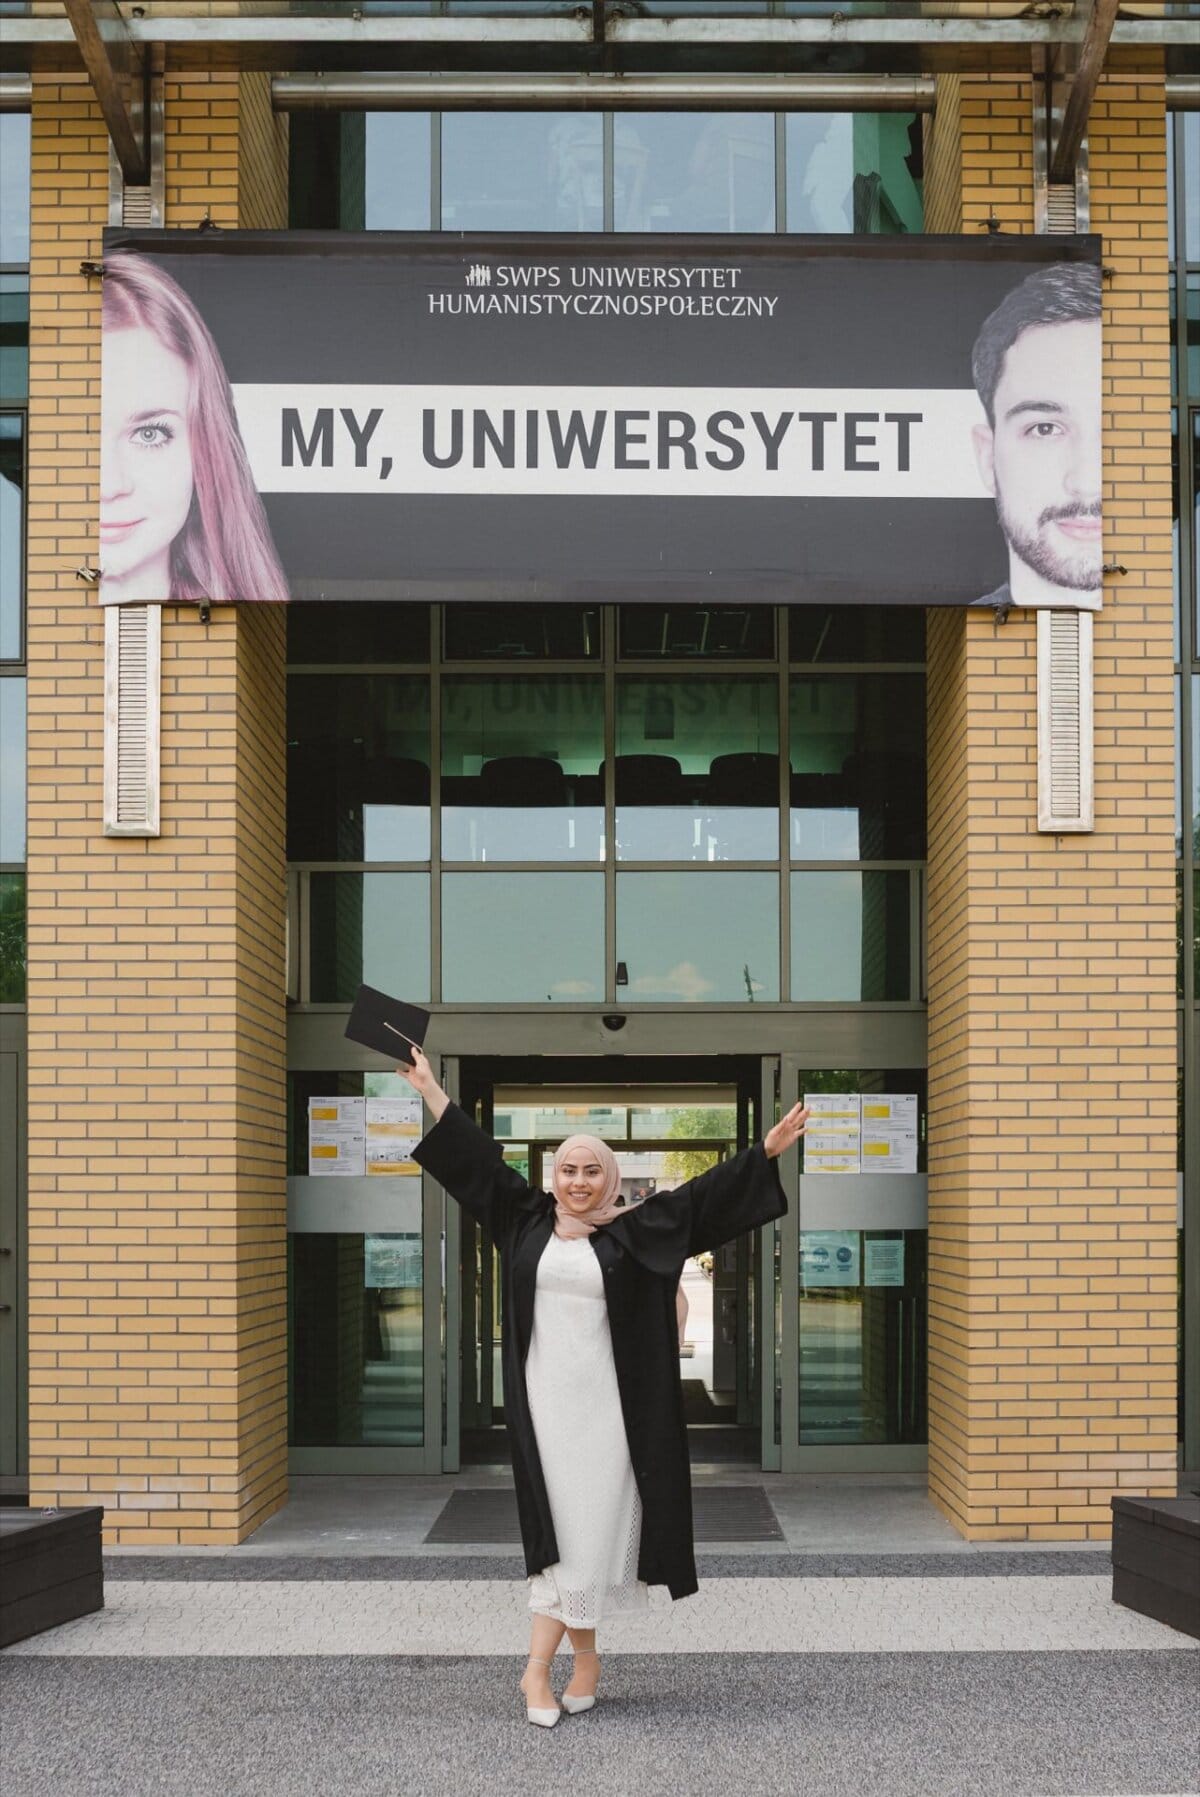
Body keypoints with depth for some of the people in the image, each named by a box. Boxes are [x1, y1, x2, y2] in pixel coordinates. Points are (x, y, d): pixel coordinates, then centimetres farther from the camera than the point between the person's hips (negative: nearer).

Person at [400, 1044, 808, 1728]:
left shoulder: (637, 1232, 0)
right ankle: (586, 1658, 12)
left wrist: (770, 1148, -12)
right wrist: (428, 1087, 16)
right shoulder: (527, 1219, 7)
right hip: (544, 1400, 2)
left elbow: (706, 1194, -3)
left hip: (605, 1403, -2)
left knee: (589, 1530, -3)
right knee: (563, 1530, 4)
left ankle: (540, 1665, 4)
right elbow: (477, 1158, 13)